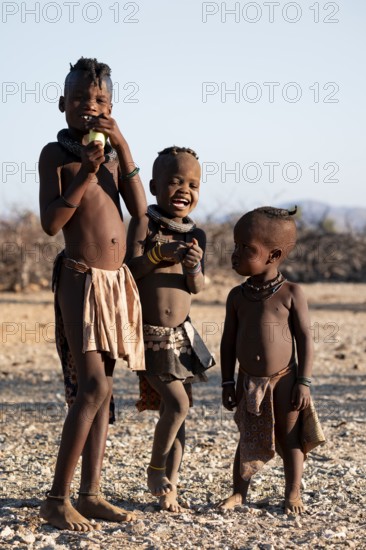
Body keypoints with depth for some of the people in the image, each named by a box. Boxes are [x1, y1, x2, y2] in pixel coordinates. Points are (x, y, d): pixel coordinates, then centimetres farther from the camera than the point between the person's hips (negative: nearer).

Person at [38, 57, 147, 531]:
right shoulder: (56, 153, -3)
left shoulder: (113, 150, 12)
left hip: (117, 280, 7)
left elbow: (139, 211, -1)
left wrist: (122, 149, -7)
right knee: (92, 385, -16)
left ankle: (90, 494, 13)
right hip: (80, 278, -7)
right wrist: (87, 172, -18)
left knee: (102, 388, 7)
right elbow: (51, 222, -13)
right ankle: (56, 499, -10)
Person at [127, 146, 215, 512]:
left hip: (182, 334, 5)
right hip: (149, 335, -5)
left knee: (178, 408, 7)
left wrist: (194, 267, -22)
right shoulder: (145, 225, -10)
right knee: (177, 404, -12)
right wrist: (158, 253, -27)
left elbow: (197, 287, -2)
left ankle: (170, 483, 16)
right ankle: (156, 469, 10)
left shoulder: (196, 236, 4)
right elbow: (131, 271, -14)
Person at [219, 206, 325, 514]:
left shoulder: (291, 293, -9)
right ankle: (239, 492, 20)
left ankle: (293, 494, 19)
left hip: (284, 380, -3)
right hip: (249, 382, 3)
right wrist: (228, 383, 3)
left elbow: (305, 338, -9)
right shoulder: (237, 296, 1)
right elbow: (229, 341, 6)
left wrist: (304, 382, -12)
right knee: (248, 440, 11)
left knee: (291, 439, 8)